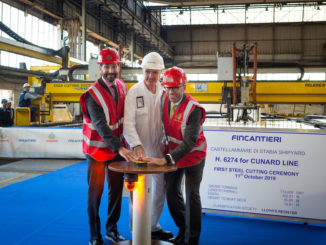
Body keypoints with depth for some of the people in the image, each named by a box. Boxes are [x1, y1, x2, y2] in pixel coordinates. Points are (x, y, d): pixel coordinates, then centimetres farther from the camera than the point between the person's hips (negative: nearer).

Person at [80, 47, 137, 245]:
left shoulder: (122, 87, 1)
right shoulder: (92, 95, -18)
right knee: (95, 192, 3)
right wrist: (119, 148, -38)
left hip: (118, 148, 6)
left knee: (117, 190, 11)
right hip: (98, 149, -5)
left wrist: (123, 142, 7)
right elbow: (101, 126, -28)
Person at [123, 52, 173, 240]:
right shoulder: (134, 92, -10)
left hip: (158, 149, 5)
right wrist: (137, 146, -28)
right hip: (139, 150, -5)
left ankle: (153, 226, 34)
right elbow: (128, 123, -17)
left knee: (161, 187, 15)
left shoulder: (164, 91, 3)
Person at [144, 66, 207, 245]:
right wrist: (166, 142, 7)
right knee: (172, 191, 12)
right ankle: (182, 230, 31)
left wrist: (166, 160, -37)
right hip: (173, 152, 6)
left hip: (193, 155, -6)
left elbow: (189, 142, -32)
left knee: (191, 196, -1)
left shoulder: (194, 109, -28)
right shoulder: (164, 98, -10)